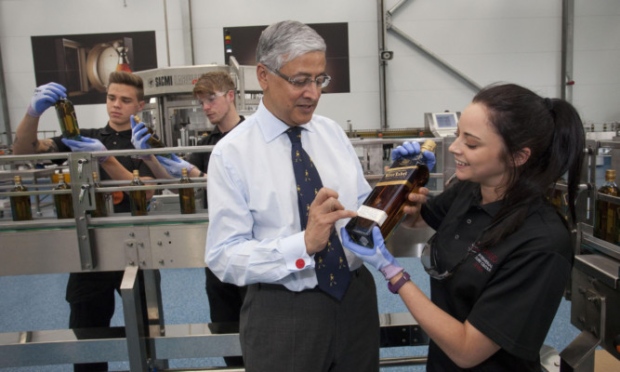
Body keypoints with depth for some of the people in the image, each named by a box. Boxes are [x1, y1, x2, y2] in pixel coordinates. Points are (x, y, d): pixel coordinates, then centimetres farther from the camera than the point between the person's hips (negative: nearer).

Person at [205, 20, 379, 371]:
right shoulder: (231, 154, -12)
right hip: (282, 314, -4)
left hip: (357, 297, 5)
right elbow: (225, 256, -15)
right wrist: (305, 243, -27)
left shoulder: (333, 132, 3)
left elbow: (364, 203, 6)